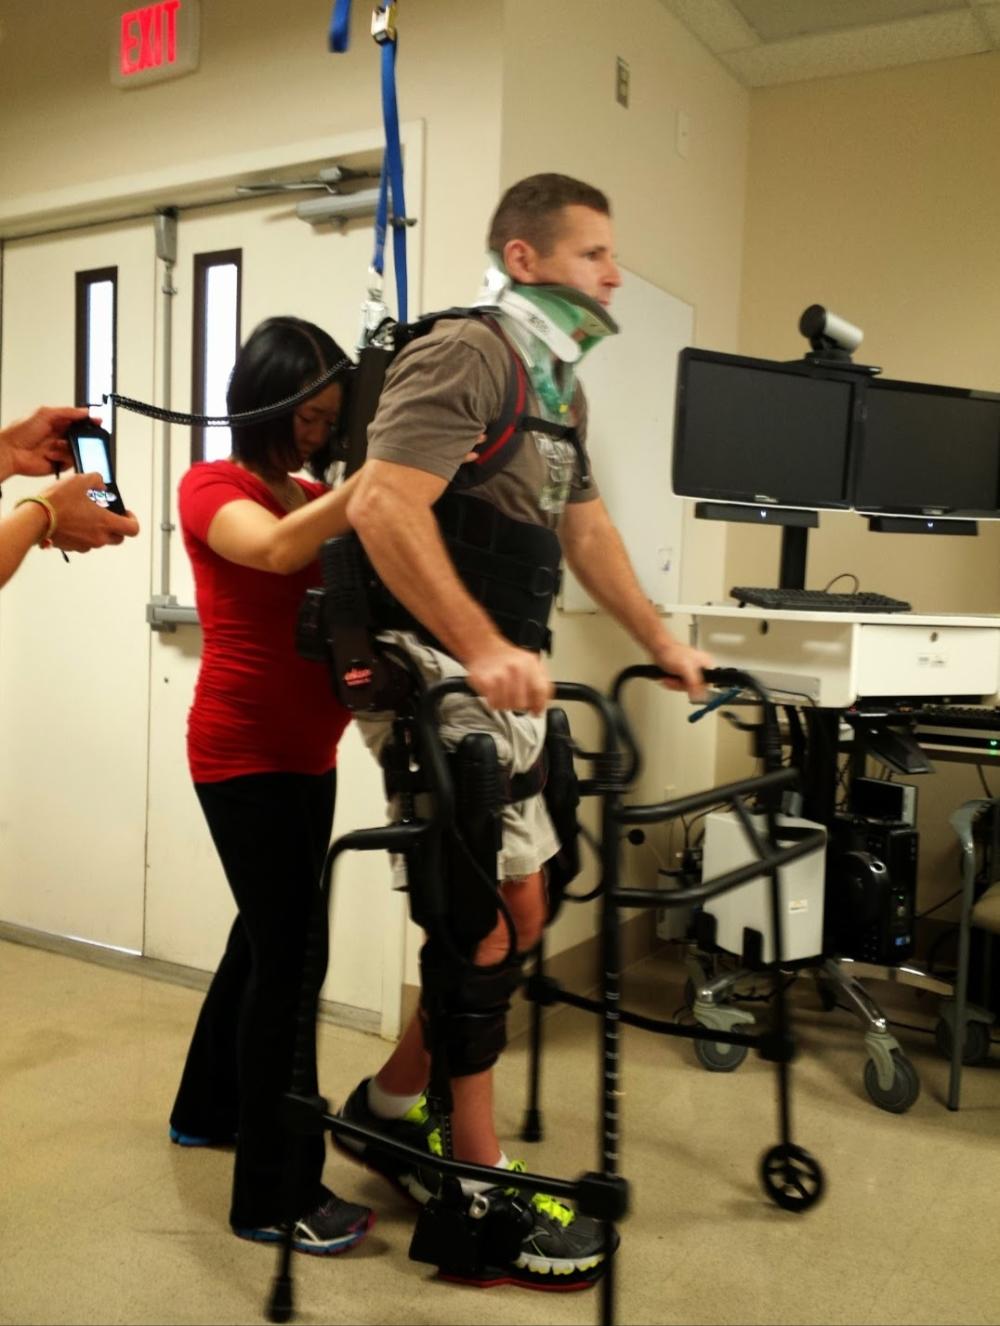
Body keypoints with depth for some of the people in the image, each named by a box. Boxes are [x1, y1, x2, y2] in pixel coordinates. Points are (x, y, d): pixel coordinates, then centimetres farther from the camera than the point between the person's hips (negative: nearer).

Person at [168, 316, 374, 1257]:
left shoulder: (321, 502, 13)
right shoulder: (211, 487, -7)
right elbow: (277, 550, -29)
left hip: (307, 752, 8)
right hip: (243, 753, -8)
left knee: (265, 934, 19)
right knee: (291, 952, -7)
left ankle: (205, 1109, 41)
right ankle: (275, 1196, 5)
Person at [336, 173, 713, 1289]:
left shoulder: (560, 385, 19)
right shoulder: (465, 356, -13)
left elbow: (585, 527, 24)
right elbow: (383, 506, -26)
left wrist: (659, 641, 22)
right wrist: (481, 647, -33)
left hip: (494, 678, 10)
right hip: (433, 672, -10)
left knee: (518, 913, 13)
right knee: (480, 925, -4)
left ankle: (389, 1105, 30)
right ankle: (480, 1189, 13)